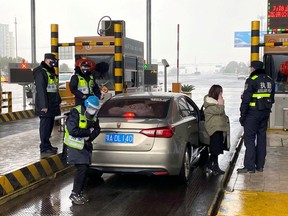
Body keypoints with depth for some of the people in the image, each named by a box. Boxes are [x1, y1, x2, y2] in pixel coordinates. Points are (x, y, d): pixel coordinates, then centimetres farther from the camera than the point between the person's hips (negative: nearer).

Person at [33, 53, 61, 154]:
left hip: (52, 104, 9)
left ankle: (47, 144, 23)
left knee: (50, 124, 14)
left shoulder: (51, 71, 18)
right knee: (45, 124, -6)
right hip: (45, 105, -9)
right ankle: (44, 147, -1)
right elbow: (41, 89, -19)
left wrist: (58, 101, 20)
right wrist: (43, 105, -22)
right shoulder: (40, 72, -12)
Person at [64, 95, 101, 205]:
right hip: (75, 145, -7)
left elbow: (97, 130, 3)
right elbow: (73, 130, -27)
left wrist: (89, 137, -17)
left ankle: (80, 192, 22)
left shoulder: (94, 116, 5)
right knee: (82, 168, -13)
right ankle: (74, 194, -1)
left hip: (86, 145, 7)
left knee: (85, 168, 8)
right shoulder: (76, 113, -19)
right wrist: (88, 132, -18)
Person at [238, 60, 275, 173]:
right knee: (261, 138, 12)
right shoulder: (270, 81, 11)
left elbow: (246, 99, -14)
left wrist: (242, 115, -8)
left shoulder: (251, 80, -12)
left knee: (249, 138, -3)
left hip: (253, 113, -7)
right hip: (265, 113, 7)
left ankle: (249, 166, -4)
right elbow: (271, 99, 15)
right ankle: (260, 165, 17)